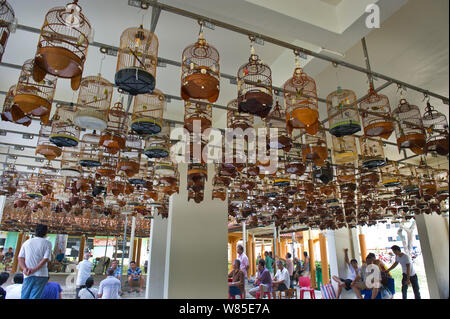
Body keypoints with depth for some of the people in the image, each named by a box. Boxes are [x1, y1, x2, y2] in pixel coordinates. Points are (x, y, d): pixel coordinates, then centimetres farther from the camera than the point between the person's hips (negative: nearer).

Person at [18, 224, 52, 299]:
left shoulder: (27, 242, 13)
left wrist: (25, 268, -7)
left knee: (24, 296, 8)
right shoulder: (47, 243, 1)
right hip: (41, 275, -3)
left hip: (28, 275, 3)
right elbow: (46, 259, -10)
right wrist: (34, 269, -12)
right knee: (35, 296, -4)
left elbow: (20, 258, 3)